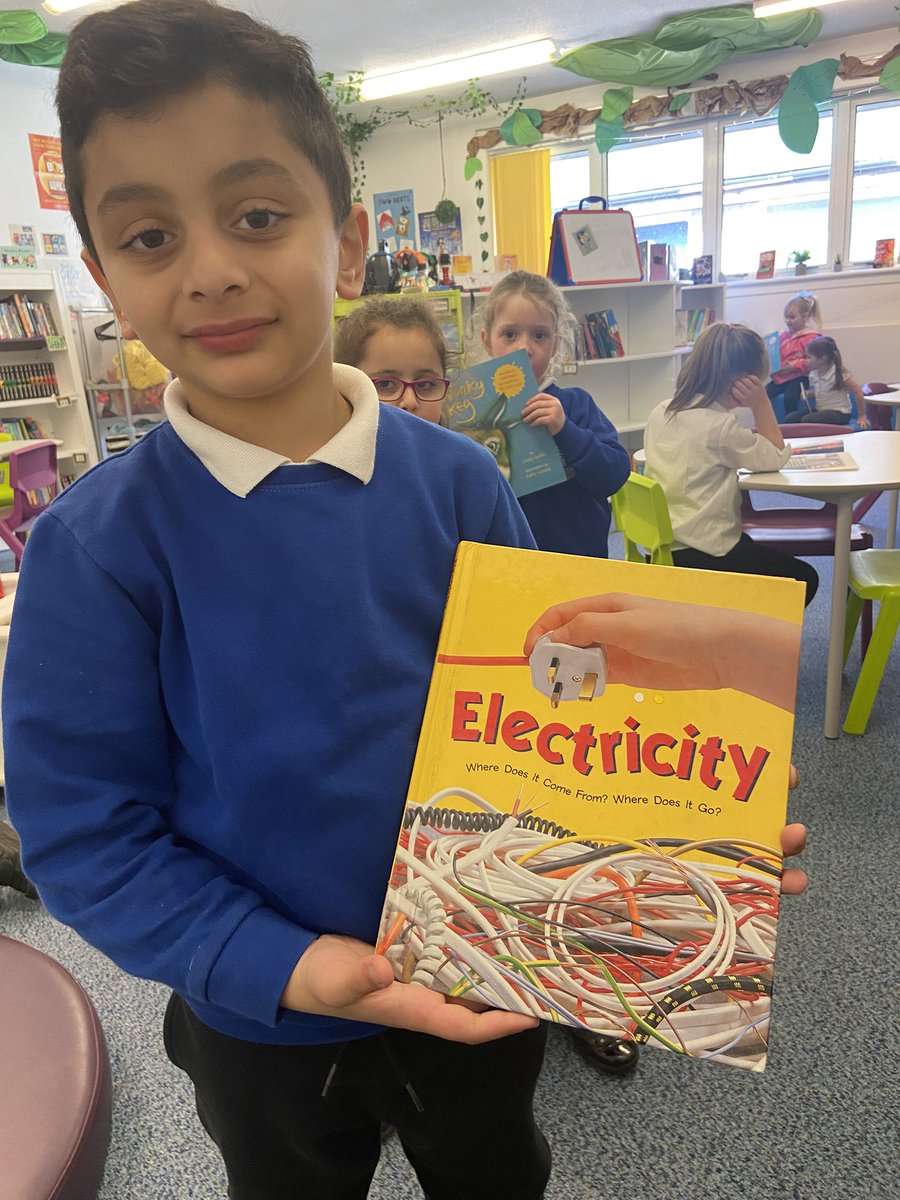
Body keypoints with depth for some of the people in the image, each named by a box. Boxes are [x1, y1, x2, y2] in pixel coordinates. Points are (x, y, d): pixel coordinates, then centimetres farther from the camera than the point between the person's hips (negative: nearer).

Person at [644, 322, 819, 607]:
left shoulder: (661, 413, 3)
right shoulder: (719, 425, -21)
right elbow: (776, 458, -7)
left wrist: (746, 436, 7)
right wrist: (761, 402, -9)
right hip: (703, 557, -8)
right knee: (804, 579, 12)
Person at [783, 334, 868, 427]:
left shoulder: (839, 374, -18)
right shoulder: (813, 373, 0)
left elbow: (858, 392, -14)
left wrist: (861, 416, -9)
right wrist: (808, 394, -4)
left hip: (840, 413, -7)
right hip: (821, 410, 7)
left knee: (807, 420, -32)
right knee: (790, 418, -13)